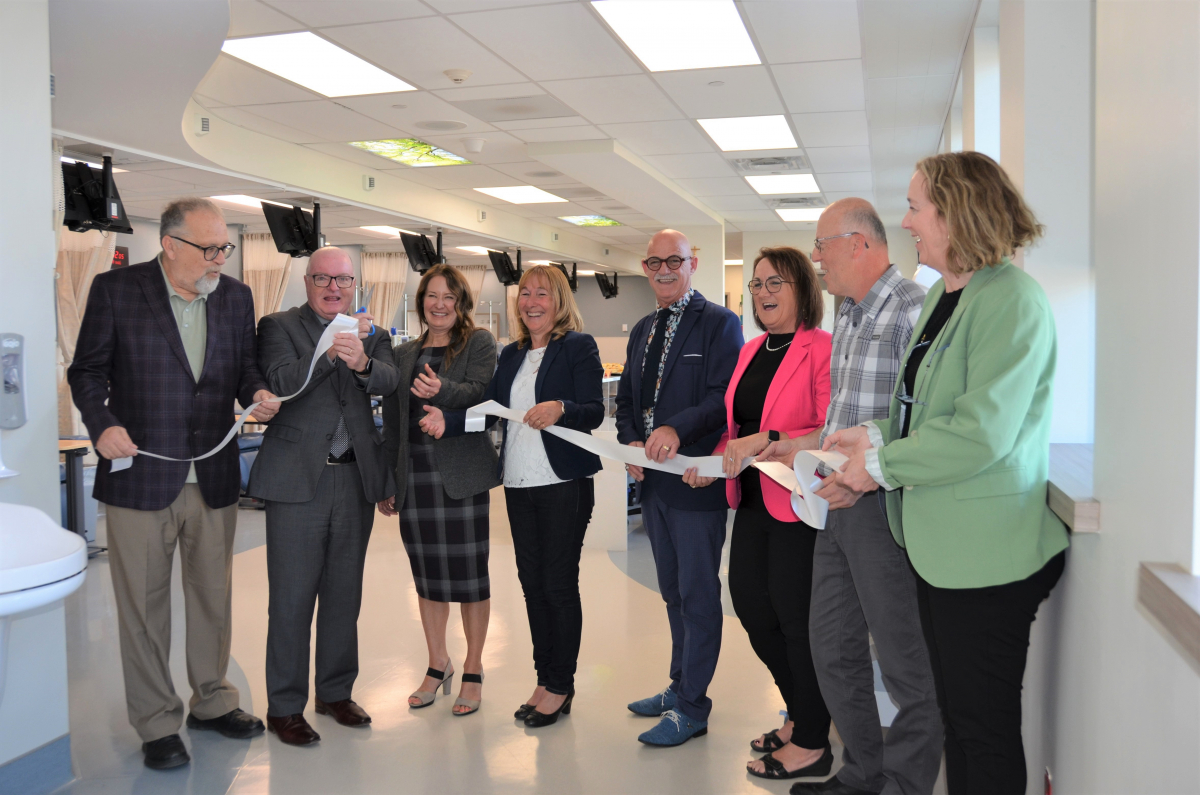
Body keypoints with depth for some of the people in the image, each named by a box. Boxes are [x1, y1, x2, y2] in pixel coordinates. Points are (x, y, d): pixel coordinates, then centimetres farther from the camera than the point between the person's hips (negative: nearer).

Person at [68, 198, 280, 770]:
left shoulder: (236, 296, 5)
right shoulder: (116, 289, -5)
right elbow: (87, 370, -1)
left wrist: (258, 393, -10)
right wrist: (101, 423, -17)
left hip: (215, 479, 4)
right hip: (140, 477, -3)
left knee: (213, 596, 16)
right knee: (144, 605, 8)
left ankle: (212, 701, 34)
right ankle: (157, 723, 24)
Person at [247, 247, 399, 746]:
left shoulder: (370, 335, 11)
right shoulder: (279, 327, 1)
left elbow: (389, 382, -8)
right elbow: (280, 383, -16)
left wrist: (361, 361, -30)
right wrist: (330, 352, -30)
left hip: (356, 479, 4)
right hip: (297, 480, -4)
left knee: (345, 594, 14)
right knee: (291, 599, 3)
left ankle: (336, 692, 30)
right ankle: (284, 706, 17)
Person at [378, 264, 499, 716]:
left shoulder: (479, 343, 2)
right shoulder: (403, 354, 15)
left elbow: (479, 391, -16)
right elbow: (391, 423, 15)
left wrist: (442, 390, -36)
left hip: (461, 474, -4)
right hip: (414, 476, 4)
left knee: (469, 572, 1)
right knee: (427, 572, 11)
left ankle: (473, 671, 17)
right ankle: (437, 665, 27)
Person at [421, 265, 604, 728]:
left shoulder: (578, 346, -2)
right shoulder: (511, 355, 16)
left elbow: (594, 411, -11)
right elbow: (489, 411, 8)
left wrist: (561, 408, -30)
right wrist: (447, 422, -7)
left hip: (563, 482, -6)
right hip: (520, 483, 6)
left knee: (558, 584, -1)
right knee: (532, 583, 11)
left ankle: (561, 686, 14)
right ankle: (544, 680, 24)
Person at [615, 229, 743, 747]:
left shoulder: (719, 323, -7)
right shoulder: (642, 330, 16)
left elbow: (725, 397, -17)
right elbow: (626, 398, 17)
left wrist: (677, 430, -31)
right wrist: (630, 443, -2)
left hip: (696, 479, -7)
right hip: (652, 479, 8)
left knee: (698, 594, 1)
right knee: (673, 591, 19)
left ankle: (691, 708, 13)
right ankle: (680, 686, 34)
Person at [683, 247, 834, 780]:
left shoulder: (821, 349, -12)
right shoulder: (751, 351, 14)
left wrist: (767, 441, -27)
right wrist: (714, 461, 6)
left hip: (800, 503, -8)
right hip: (753, 501, 8)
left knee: (796, 617, 2)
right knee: (751, 606, 14)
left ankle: (811, 745, 22)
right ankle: (800, 714, 36)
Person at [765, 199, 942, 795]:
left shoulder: (913, 310, -13)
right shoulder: (847, 317, 16)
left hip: (887, 508, -9)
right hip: (839, 506, 10)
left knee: (905, 662, 5)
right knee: (833, 648, 17)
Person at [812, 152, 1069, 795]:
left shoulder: (1012, 300, -18)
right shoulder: (942, 295, 11)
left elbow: (982, 434, -25)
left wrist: (881, 465, -15)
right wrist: (877, 435, 3)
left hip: (986, 556, -9)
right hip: (937, 544, 9)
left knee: (985, 729, 6)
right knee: (953, 713, 22)